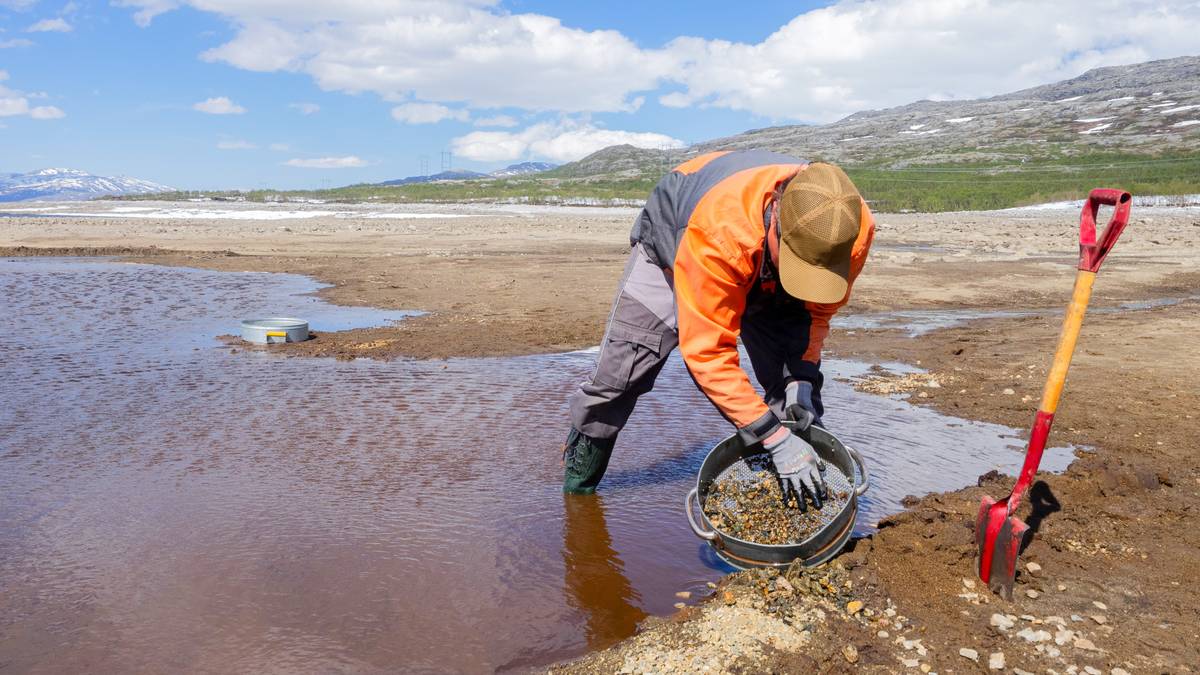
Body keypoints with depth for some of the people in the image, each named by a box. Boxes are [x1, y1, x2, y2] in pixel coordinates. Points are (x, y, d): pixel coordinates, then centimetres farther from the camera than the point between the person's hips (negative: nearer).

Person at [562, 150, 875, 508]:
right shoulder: (719, 231, -49)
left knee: (797, 389, -9)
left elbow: (819, 306, -12)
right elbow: (708, 352, -44)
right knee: (620, 376, -1)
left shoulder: (854, 229, -33)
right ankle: (577, 485, 24)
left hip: (767, 277, 4)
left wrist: (802, 378, -26)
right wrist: (775, 438, -45)